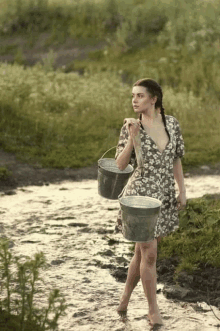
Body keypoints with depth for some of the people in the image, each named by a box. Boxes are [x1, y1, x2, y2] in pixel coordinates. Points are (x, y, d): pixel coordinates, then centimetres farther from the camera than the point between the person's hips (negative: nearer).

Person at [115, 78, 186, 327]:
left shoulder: (171, 123, 2)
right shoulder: (130, 126, -8)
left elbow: (176, 159, 10)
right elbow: (120, 165, -9)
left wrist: (182, 191, 8)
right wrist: (132, 137, -21)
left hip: (165, 196, 4)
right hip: (141, 194, -4)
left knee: (142, 251, 14)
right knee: (149, 254, -2)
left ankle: (125, 297, 33)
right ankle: (153, 309, 14)